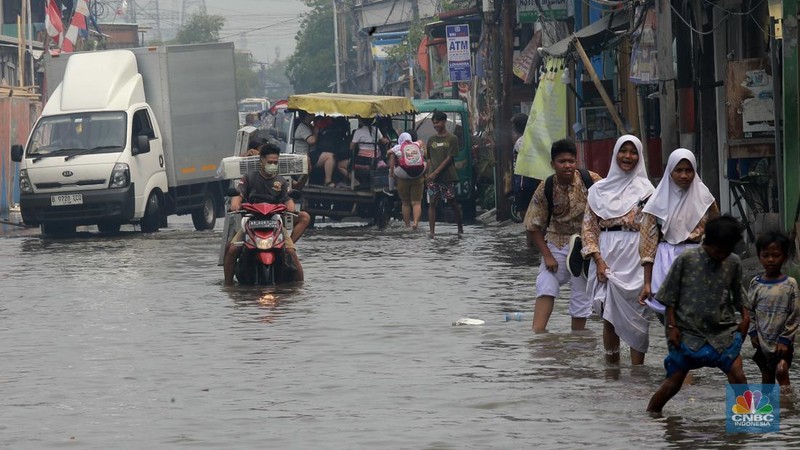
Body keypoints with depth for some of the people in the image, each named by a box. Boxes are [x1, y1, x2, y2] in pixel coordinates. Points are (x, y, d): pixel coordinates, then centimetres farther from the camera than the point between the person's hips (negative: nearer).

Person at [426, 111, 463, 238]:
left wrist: (435, 172, -13)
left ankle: (460, 227, 21)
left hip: (448, 176, -4)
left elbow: (449, 158, -7)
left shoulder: (451, 139, -1)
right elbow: (429, 159, 15)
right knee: (432, 203, -5)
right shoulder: (431, 140, 13)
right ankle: (432, 231, -7)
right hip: (433, 177, 4)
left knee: (453, 203, 5)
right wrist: (429, 174, 1)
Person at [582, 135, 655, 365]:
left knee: (635, 318, -4)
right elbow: (588, 227, 8)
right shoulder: (599, 190, 10)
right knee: (609, 317, 0)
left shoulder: (645, 190, 6)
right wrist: (598, 260, -5)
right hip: (606, 257, 2)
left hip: (634, 257, -2)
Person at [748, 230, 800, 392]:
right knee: (766, 377, 12)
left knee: (781, 371, -19)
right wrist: (753, 333, -2)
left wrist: (785, 339, -11)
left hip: (782, 342, -3)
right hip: (763, 342, 3)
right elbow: (749, 311, 8)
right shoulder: (756, 283, 1)